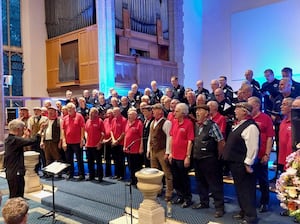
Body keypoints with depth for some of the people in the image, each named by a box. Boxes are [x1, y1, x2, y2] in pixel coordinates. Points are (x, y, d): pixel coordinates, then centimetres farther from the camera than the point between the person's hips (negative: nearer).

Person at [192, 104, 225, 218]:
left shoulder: (212, 125, -14)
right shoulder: (196, 126, 6)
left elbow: (221, 143, -11)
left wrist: (217, 157, -3)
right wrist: (193, 155, 14)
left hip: (209, 160, -7)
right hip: (197, 159, 7)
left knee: (214, 184, 2)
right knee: (200, 182, 18)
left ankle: (219, 207, 12)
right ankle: (204, 202, 34)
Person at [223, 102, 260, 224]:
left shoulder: (250, 127, -19)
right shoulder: (239, 124, 13)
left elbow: (252, 147, -22)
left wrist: (248, 164, -20)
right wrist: (230, 158, 20)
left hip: (242, 165, -10)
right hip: (235, 163, 10)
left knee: (246, 190, 1)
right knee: (239, 189, 20)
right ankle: (243, 211, 35)